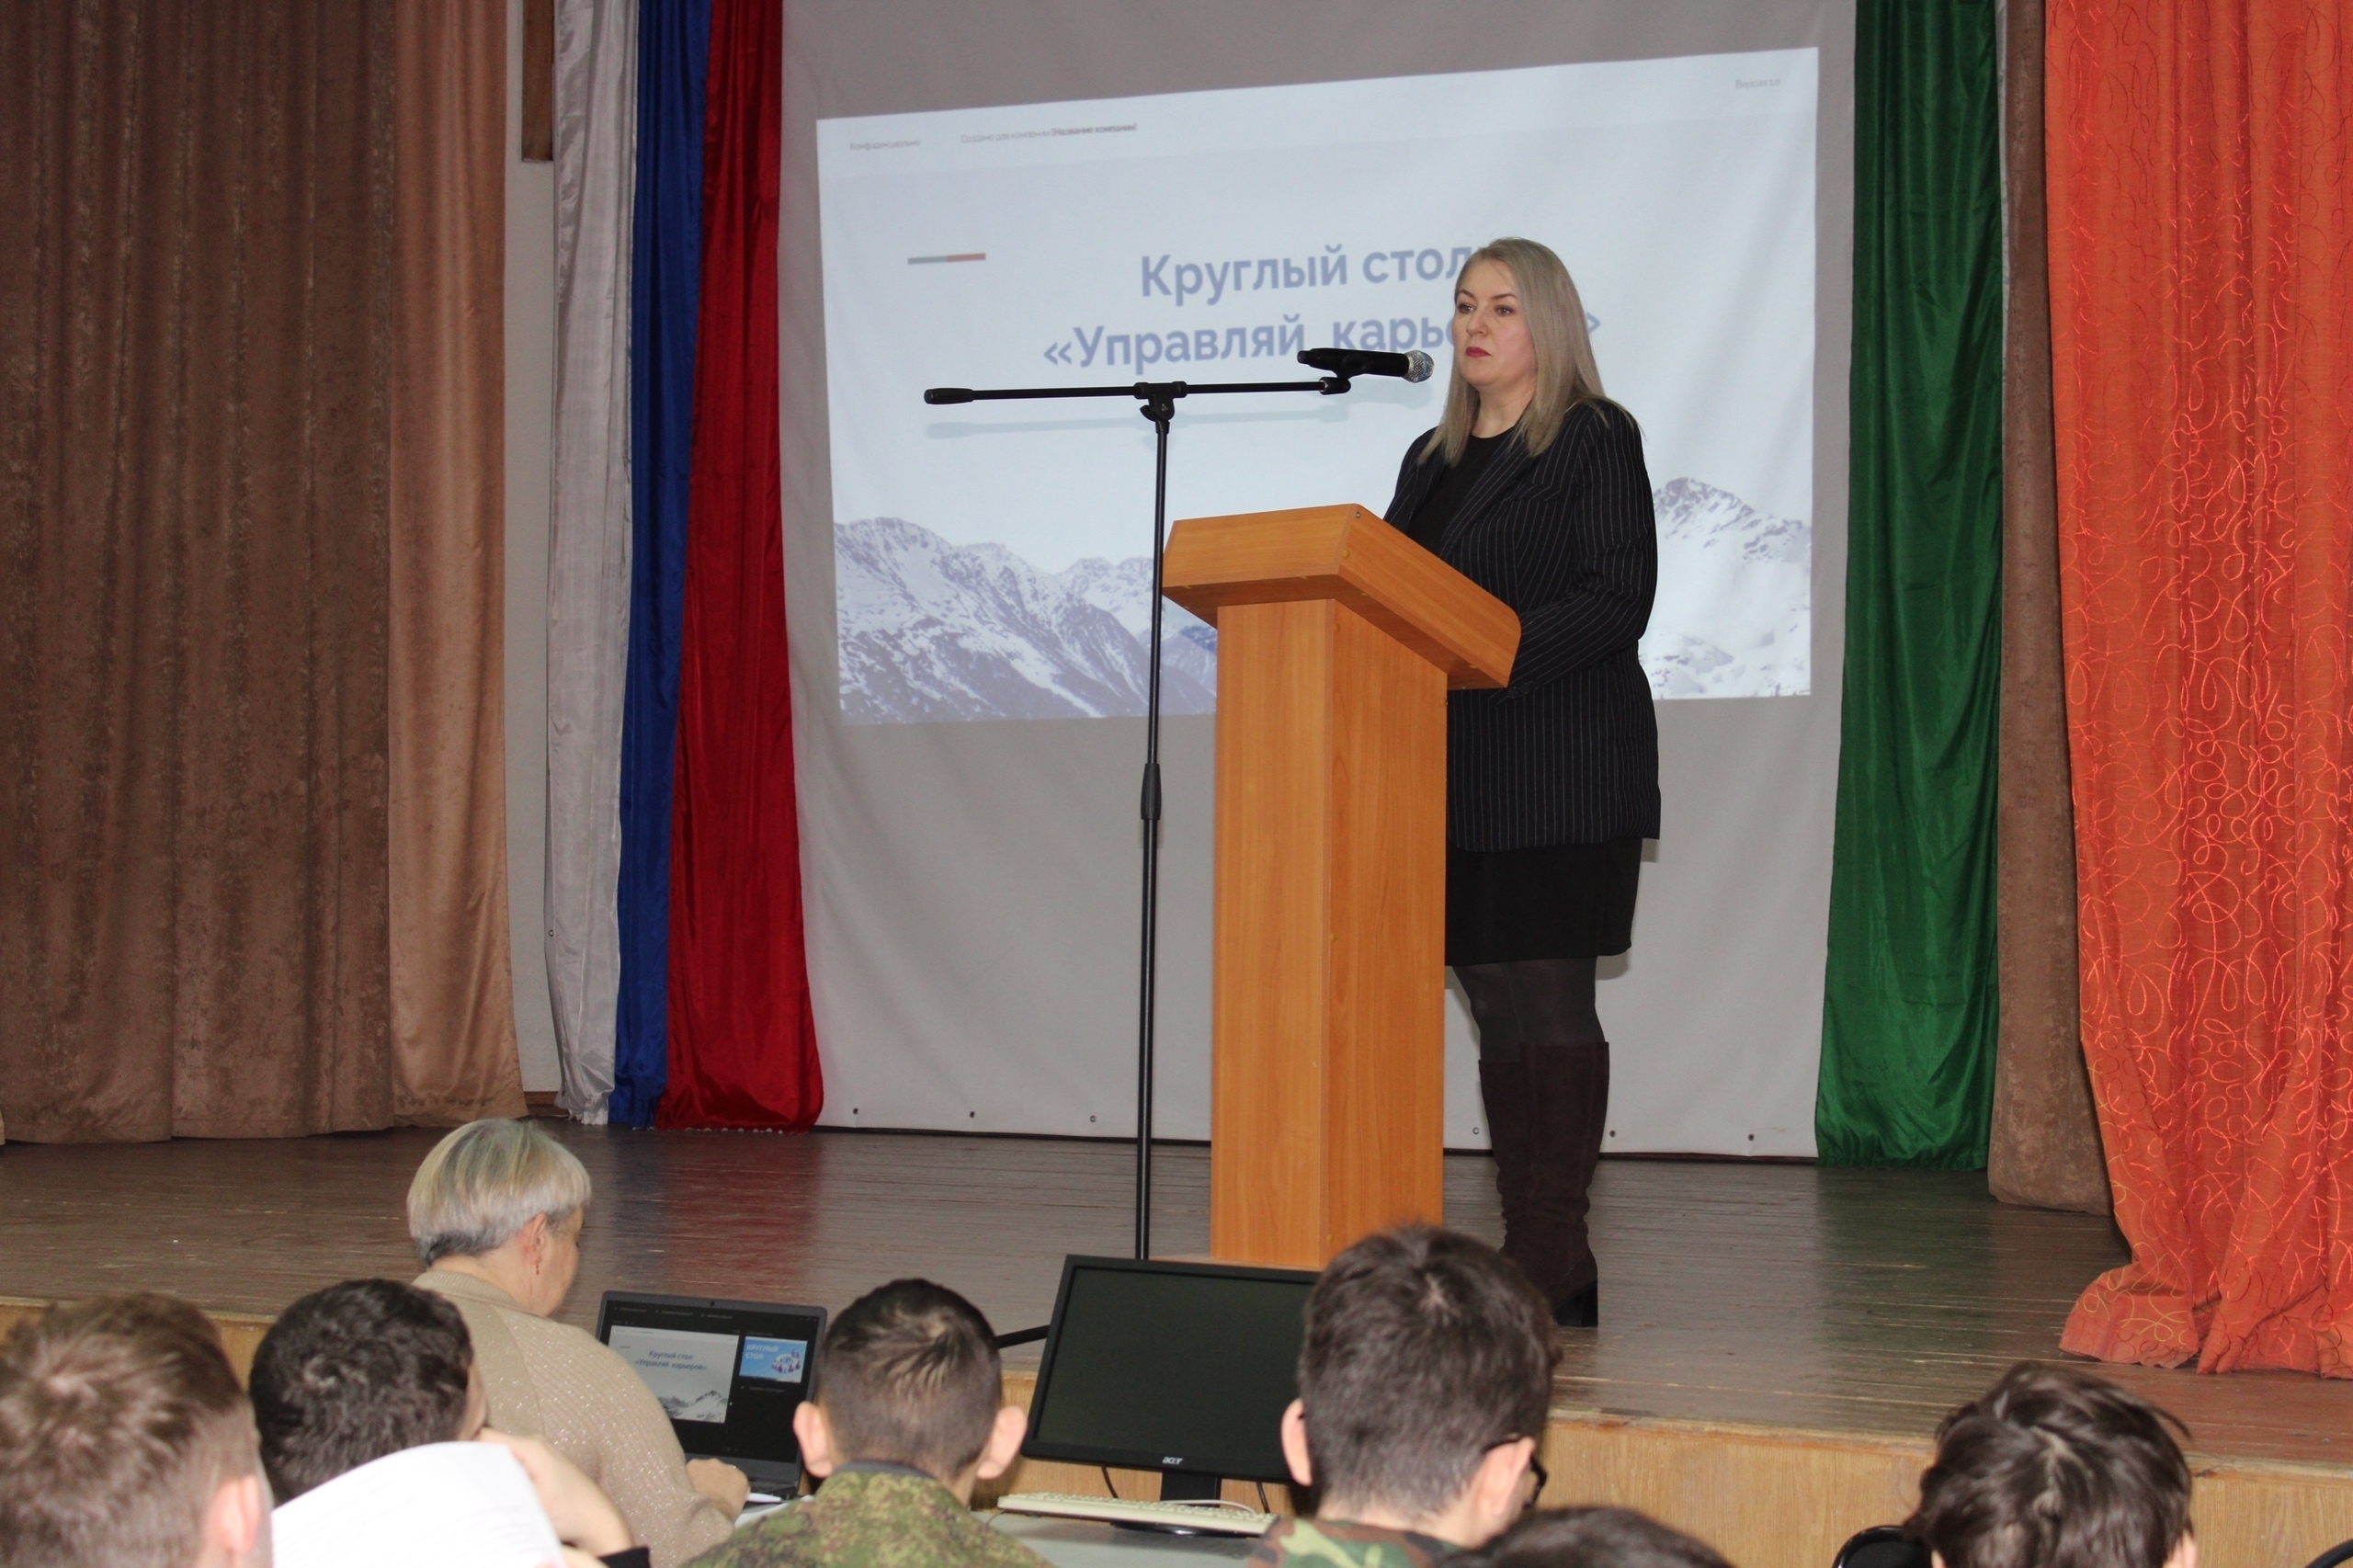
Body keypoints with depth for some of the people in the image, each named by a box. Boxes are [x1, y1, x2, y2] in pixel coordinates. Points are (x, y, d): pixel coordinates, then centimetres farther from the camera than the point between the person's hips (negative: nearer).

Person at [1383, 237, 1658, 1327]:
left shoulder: (1596, 441, -1)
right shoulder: (1432, 460, 21)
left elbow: (1618, 599, -12)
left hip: (1557, 774, -7)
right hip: (1455, 776, 7)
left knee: (1545, 999, -7)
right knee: (1493, 1001, 6)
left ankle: (1555, 1265, -4)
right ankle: (1527, 1250, 11)